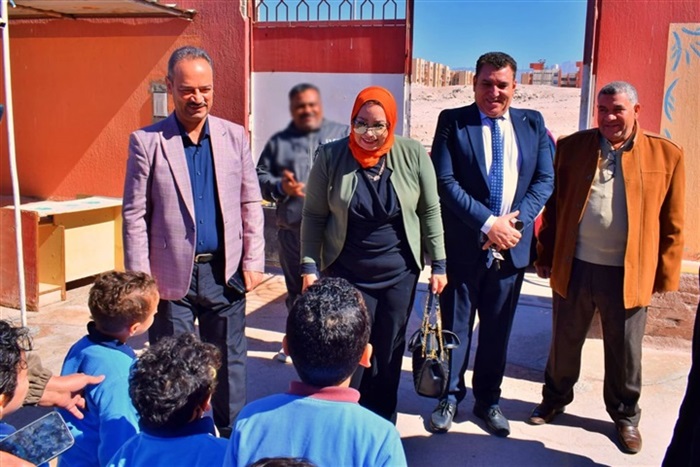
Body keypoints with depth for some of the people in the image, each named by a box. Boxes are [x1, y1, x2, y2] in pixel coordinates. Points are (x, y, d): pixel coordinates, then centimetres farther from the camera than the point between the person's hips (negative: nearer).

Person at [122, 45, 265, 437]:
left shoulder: (235, 136, 2)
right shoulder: (146, 142, -4)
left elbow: (251, 204, 5)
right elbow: (135, 215, -4)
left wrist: (253, 262, 0)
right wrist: (140, 279, -7)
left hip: (225, 271, 2)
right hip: (172, 276, -2)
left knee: (230, 362, 14)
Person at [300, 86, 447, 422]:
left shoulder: (413, 155, -8)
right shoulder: (330, 156, -9)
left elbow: (430, 211, 0)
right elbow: (314, 216, -4)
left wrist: (438, 264, 1)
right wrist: (309, 265, -7)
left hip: (400, 272, 1)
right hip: (347, 273, -1)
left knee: (388, 354, 13)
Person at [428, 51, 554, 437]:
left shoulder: (533, 123, 6)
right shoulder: (452, 121, -4)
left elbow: (544, 180, 3)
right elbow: (445, 181, -12)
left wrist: (516, 221, -12)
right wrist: (488, 223, -18)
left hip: (512, 246, 3)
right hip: (463, 245, -3)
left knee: (498, 328, 14)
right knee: (456, 325, 9)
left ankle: (488, 399, 32)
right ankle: (450, 397, 28)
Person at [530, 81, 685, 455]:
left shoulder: (666, 155, -1)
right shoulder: (572, 147, 2)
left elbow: (672, 223, 1)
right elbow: (553, 207, 5)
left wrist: (665, 274, 0)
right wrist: (546, 256, 5)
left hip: (629, 273, -1)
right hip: (574, 267, 1)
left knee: (624, 351, 14)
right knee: (564, 342, 17)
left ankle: (625, 416, 35)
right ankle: (555, 398, 39)